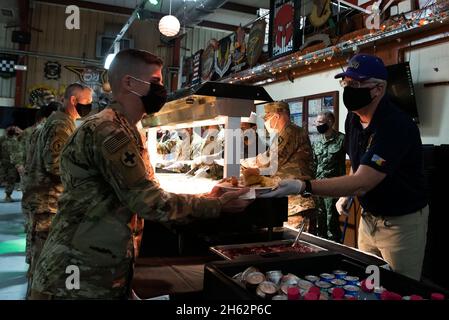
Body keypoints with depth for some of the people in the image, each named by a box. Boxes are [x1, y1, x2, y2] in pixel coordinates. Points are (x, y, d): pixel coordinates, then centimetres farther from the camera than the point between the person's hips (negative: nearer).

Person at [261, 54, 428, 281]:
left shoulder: (396, 125, -28)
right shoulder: (353, 119, -2)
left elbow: (361, 182, -36)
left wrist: (303, 187, -44)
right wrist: (347, 194, 6)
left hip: (402, 221, -7)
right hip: (369, 216, 7)